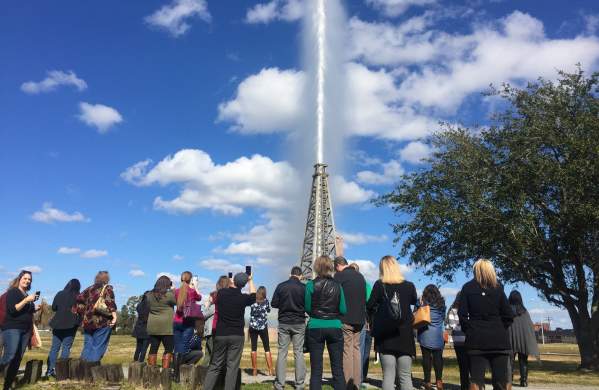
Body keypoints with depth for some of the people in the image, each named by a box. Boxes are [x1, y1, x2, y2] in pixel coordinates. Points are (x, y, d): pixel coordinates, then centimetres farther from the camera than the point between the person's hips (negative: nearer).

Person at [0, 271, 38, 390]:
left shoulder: (27, 295, 16)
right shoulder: (12, 292, -4)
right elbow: (12, 310, -16)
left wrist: (35, 308, 6)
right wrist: (26, 300, -22)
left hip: (26, 330, 7)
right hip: (12, 328, -7)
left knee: (17, 359, 4)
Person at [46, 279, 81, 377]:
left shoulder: (60, 294, 3)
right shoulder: (77, 296, -7)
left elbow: (53, 308, 8)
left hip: (57, 324, 4)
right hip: (70, 324, -4)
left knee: (54, 347, 10)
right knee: (66, 347, 2)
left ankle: (49, 370, 9)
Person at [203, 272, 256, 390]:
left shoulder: (221, 293, -4)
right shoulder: (243, 298, -8)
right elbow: (253, 296, 14)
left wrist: (231, 282, 34)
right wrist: (250, 280, 25)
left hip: (220, 335, 2)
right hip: (237, 336, -2)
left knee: (215, 365, 10)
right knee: (232, 366, 2)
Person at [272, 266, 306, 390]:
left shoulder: (281, 286, -3)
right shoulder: (303, 287, -8)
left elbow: (274, 304, 0)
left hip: (283, 323, 1)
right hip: (299, 323, -1)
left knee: (282, 353, 6)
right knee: (299, 353, 6)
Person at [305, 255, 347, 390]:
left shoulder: (311, 284, -5)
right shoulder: (337, 286, 1)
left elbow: (307, 308, -2)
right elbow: (343, 310, 0)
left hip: (316, 327, -1)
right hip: (335, 327, 2)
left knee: (316, 370, 5)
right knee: (338, 369, 8)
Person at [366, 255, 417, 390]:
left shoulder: (379, 285, -5)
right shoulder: (409, 285, -1)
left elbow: (369, 307, -3)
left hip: (385, 336, -1)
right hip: (404, 335, 1)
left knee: (388, 375, 3)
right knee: (405, 376, 7)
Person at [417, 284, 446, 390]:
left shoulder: (422, 303, -1)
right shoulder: (441, 303, 6)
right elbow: (443, 318, 17)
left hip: (425, 335, -1)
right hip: (438, 335, 2)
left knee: (426, 357, 2)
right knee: (438, 357, 6)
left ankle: (427, 381, 5)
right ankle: (439, 380, 2)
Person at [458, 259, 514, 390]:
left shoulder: (468, 287, 3)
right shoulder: (498, 287, 5)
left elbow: (462, 314, -3)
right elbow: (508, 315, 2)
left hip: (476, 338, -1)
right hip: (499, 338, 1)